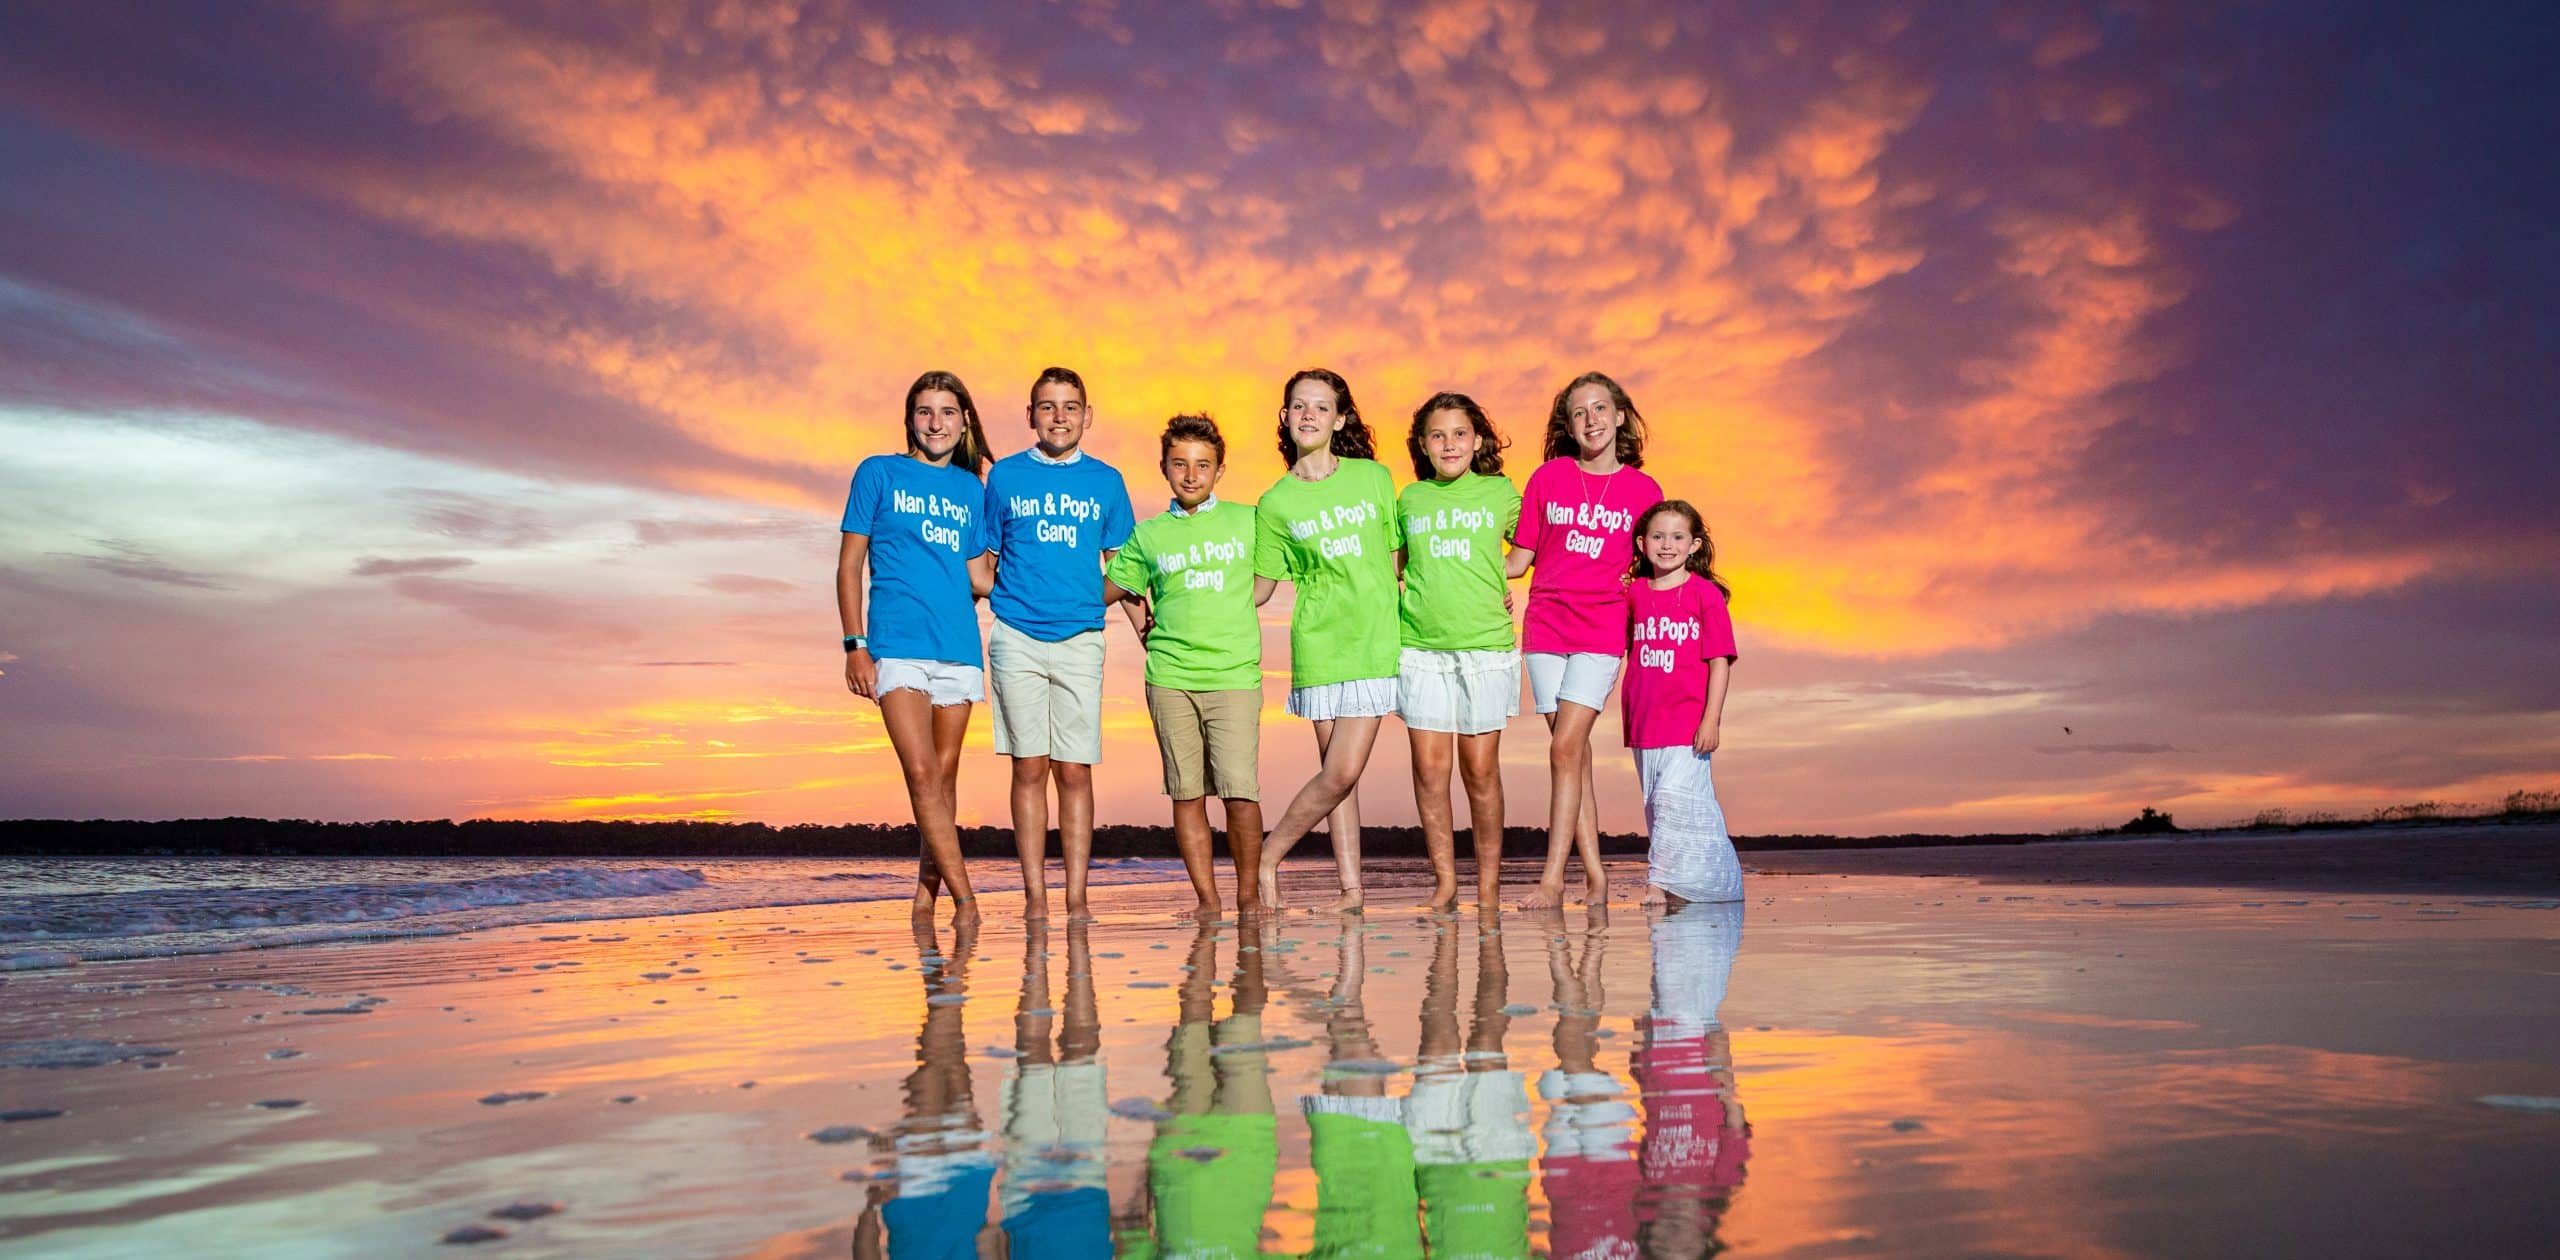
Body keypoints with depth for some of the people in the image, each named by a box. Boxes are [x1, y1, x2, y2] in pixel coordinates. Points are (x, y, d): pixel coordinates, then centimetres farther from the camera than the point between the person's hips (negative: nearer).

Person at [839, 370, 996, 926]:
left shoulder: (971, 488, 15)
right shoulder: (879, 473, 7)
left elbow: (981, 578, 15)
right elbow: (849, 566, 4)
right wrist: (854, 644, -4)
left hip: (958, 647, 4)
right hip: (898, 645, -3)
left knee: (944, 777, 7)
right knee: (923, 775, -13)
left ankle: (927, 891, 19)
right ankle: (965, 899, -13)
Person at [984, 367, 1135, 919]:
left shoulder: (1106, 481, 10)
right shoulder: (1005, 475, 8)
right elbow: (985, 562, 12)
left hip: (1081, 639, 1)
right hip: (1017, 638, 0)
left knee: (1075, 771, 0)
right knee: (1030, 767, 1)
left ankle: (1077, 898, 6)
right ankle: (1035, 897, 6)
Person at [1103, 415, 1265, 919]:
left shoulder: (1247, 520, 8)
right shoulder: (1147, 535, 11)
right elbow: (1108, 589, 20)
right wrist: (1146, 630, 8)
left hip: (1234, 675, -1)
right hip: (1169, 675, 2)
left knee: (1240, 792, -9)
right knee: (1186, 792, 2)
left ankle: (1249, 893, 8)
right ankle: (1206, 897, 11)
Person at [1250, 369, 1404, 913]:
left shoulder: (1374, 477, 7)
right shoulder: (1275, 503, 4)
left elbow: (1396, 555, 15)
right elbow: (1258, 587, 7)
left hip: (1376, 640, 1)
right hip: (1320, 643, -1)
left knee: (1344, 771, -5)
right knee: (1339, 773, -2)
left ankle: (1265, 858, 10)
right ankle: (1351, 887, 13)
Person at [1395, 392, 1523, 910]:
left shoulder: (1500, 492, 5)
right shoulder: (1409, 498, 9)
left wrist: (1511, 586, 6)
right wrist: (1397, 601, 7)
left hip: (1485, 644, -1)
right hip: (1420, 648, 2)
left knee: (1480, 769, 2)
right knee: (1429, 768, -1)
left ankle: (1489, 884, 13)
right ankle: (1444, 881, 11)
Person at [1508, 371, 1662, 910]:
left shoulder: (1643, 490, 5)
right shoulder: (1549, 477, 6)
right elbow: (1520, 558, 9)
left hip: (1602, 630, -2)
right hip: (1545, 626, 2)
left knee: (1566, 745, -13)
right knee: (1574, 751, 3)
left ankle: (1552, 879, -11)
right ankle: (1594, 876, 11)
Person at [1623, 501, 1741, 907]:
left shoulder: (1705, 593, -3)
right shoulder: (1634, 593, 9)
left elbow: (1720, 661, -5)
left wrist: (1711, 719, -11)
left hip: (1688, 723, -5)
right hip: (1645, 723, 6)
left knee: (1674, 799, -13)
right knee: (1657, 804, 10)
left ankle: (1661, 883, -9)